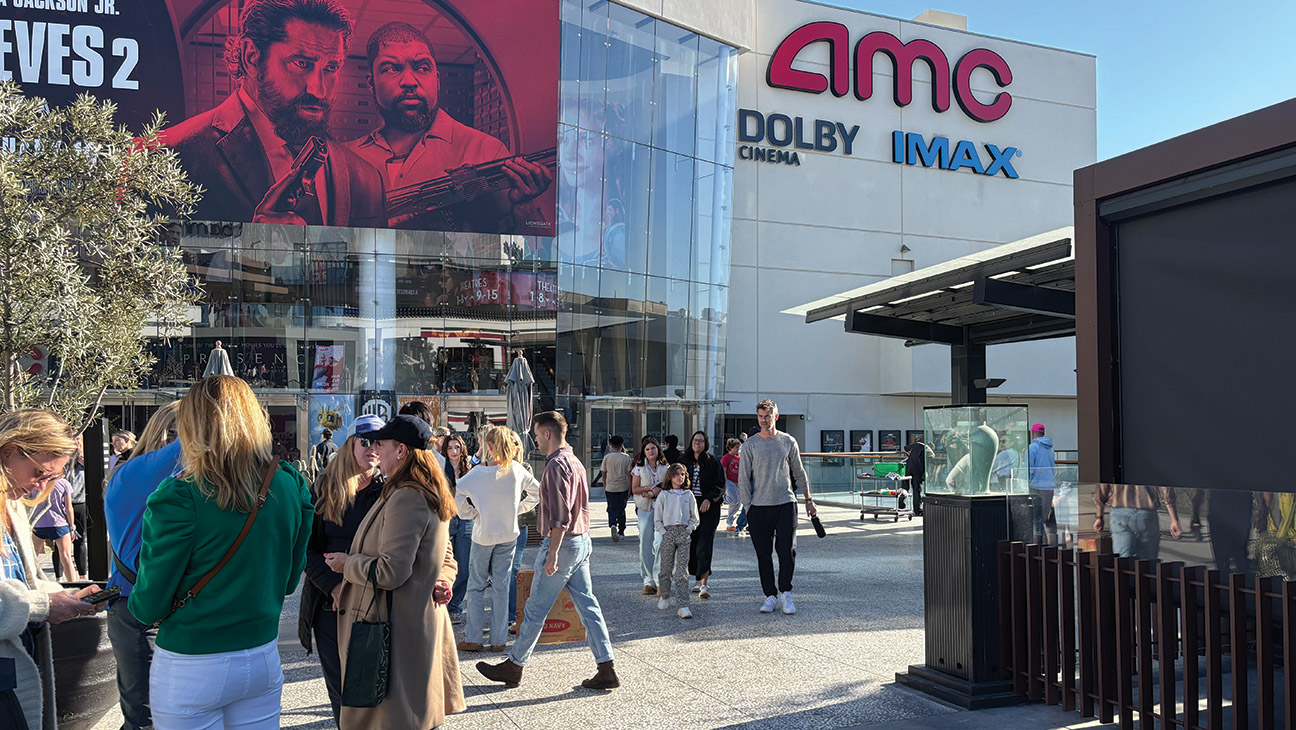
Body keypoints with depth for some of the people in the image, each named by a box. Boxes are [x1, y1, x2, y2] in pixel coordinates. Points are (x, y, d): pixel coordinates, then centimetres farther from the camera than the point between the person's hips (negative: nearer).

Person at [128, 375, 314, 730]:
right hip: (263, 658, 4)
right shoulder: (290, 486, -5)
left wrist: (136, 604, 11)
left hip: (191, 671, -4)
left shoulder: (179, 500, -19)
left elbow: (148, 608, -11)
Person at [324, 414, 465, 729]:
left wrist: (347, 563, -8)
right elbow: (447, 562, 21)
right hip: (422, 621, 10)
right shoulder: (431, 497, 13)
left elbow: (390, 572, -23)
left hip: (395, 629, -10)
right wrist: (442, 581, 2)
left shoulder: (405, 498, -20)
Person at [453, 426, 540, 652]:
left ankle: (473, 638, 10)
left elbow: (458, 495, -11)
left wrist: (470, 513, 4)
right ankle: (499, 639, 12)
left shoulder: (478, 473, -15)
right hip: (509, 534, 2)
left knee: (476, 585, 10)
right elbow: (536, 493, 4)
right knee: (501, 586, 8)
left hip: (483, 534, -2)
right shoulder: (517, 471, -8)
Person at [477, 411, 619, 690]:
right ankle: (607, 669, 8)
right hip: (582, 541, 9)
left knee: (536, 609, 3)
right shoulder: (576, 462, 14)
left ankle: (513, 667, 15)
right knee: (588, 605, 9)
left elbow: (560, 516, -22)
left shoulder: (557, 464, -16)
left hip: (562, 542, -9)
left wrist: (552, 553, -21)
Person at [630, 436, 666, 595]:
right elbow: (634, 489, 3)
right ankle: (648, 581, 8)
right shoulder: (639, 468, 7)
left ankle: (660, 580, -9)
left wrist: (654, 493, -12)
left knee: (660, 542, -13)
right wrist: (652, 488, -9)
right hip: (644, 509, 1)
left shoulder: (665, 467, 8)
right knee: (645, 545, 0)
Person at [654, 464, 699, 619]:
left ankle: (683, 606, -9)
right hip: (668, 532, 0)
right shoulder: (663, 495, 6)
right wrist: (664, 533, -4)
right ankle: (664, 597, 30)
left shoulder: (689, 495, 9)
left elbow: (694, 517, 11)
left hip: (684, 533, 0)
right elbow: (657, 519, 7)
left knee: (682, 571, -7)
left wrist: (688, 531, -3)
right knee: (666, 568, 6)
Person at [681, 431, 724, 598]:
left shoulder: (713, 462, 0)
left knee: (704, 545, -11)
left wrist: (709, 499, -16)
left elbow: (720, 485, -2)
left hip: (708, 507, -4)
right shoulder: (684, 462, 11)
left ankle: (704, 584, -14)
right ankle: (699, 580, 16)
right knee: (692, 543, 4)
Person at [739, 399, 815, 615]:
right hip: (759, 507, 0)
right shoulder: (750, 445, 3)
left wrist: (808, 499, 16)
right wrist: (748, 508, -4)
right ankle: (771, 596, 12)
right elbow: (743, 479, 3)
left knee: (786, 551, -7)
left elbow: (799, 472, 16)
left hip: (786, 503, 0)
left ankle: (785, 593, 8)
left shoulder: (788, 442, 7)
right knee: (763, 554, 2)